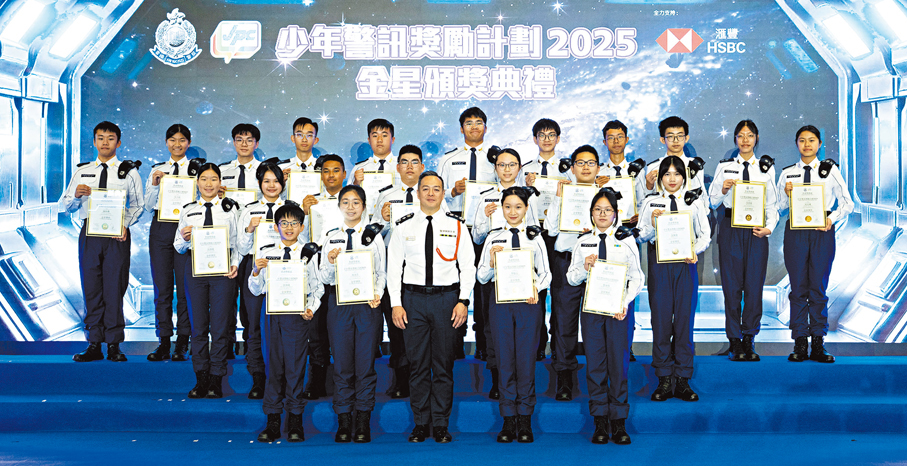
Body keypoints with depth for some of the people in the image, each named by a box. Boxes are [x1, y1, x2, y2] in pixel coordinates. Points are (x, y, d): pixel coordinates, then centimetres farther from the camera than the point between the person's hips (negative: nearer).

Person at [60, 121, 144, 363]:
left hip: (117, 234, -2)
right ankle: (94, 345, 8)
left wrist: (125, 224, -13)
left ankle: (114, 345, 4)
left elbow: (138, 204, 3)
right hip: (89, 232, 2)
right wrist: (76, 195, -10)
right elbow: (64, 206, 12)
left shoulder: (129, 171, 7)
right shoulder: (82, 172, 14)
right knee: (91, 288, 2)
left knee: (115, 288, -2)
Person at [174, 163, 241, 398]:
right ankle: (201, 379, 13)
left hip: (223, 268, -2)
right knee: (199, 324, 4)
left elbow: (238, 242, 5)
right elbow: (178, 247, 13)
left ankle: (216, 381, 7)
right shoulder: (188, 211, 10)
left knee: (220, 325, -2)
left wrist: (235, 264, -10)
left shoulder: (229, 208, 6)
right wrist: (185, 238, -8)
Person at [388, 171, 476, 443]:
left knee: (444, 365, 2)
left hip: (447, 298, 0)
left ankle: (441, 425, 10)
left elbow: (468, 266, 4)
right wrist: (396, 304, -1)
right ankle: (420, 424, 12)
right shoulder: (403, 226, 6)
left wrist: (463, 301, -6)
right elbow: (393, 266, 7)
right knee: (417, 364, 3)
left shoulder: (457, 225, 5)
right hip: (413, 300, 1)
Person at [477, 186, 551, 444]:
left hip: (528, 301, -1)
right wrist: (492, 262, -11)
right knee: (504, 361, 2)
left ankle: (525, 420, 8)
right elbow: (481, 277, 8)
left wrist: (535, 288, -14)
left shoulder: (535, 237, 7)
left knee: (526, 360, 0)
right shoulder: (493, 237, 9)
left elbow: (545, 273, 5)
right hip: (500, 302, 1)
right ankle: (508, 420, 9)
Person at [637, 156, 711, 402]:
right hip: (658, 263, 0)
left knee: (684, 318, 0)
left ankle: (682, 379, 7)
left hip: (686, 264, 0)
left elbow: (705, 234, 5)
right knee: (660, 319, 0)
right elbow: (642, 235, 5)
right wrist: (653, 223, -14)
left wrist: (695, 251, -12)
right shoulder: (651, 202, 8)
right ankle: (664, 379, 8)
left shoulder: (693, 202, 8)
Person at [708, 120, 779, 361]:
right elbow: (712, 202, 6)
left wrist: (769, 227, -7)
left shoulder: (766, 167, 9)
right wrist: (723, 190, -14)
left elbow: (772, 203, 8)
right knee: (731, 284, -1)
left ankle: (749, 339, 10)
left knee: (754, 284, -1)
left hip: (756, 230, 1)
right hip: (731, 228, 0)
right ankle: (734, 341, 7)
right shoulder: (725, 167, 7)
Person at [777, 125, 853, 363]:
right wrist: (787, 194, -9)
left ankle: (818, 345, 7)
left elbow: (847, 203, 6)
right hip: (795, 232, 1)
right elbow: (779, 208, 10)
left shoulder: (830, 170, 5)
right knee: (798, 288, 2)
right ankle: (800, 345, 7)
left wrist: (832, 218, -11)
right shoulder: (787, 173, 8)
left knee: (818, 288, 1)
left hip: (822, 231, -1)